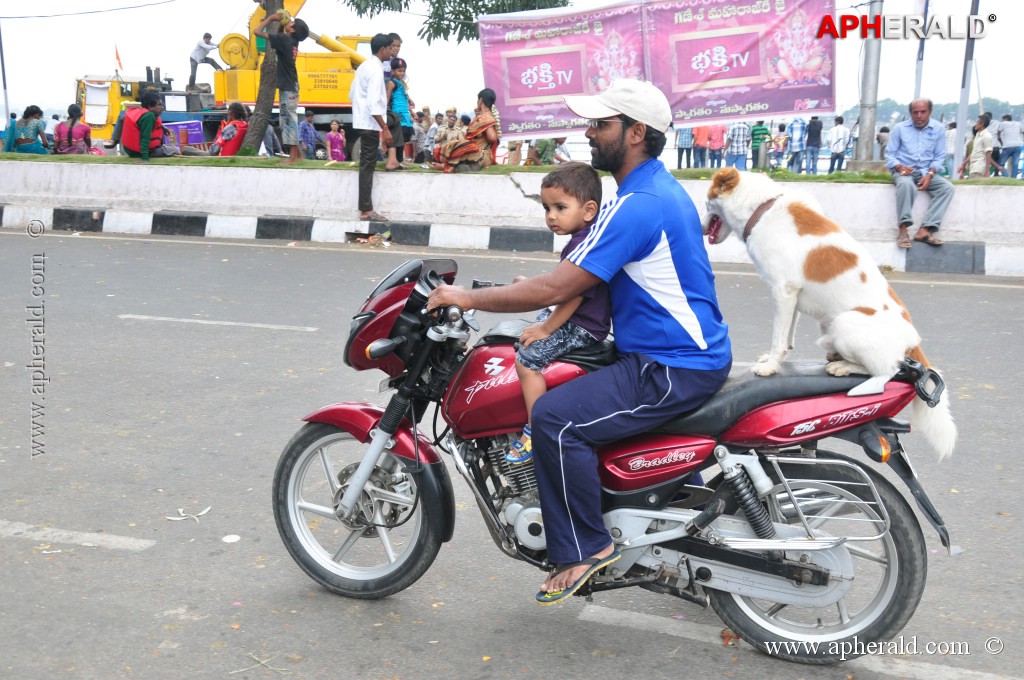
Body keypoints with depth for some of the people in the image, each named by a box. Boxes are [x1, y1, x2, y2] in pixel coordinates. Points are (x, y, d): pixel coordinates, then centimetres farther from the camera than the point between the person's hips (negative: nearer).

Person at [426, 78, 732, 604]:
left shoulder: (638, 205, -21)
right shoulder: (658, 187, 12)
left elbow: (557, 289, -24)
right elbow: (581, 274, 22)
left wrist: (469, 298, -15)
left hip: (674, 369, -11)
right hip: (689, 354, 11)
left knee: (556, 418, -22)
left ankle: (584, 547, -6)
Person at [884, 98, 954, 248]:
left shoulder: (938, 129, 7)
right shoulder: (899, 128, 4)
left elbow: (939, 157, 7)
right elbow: (889, 154, 4)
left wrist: (930, 174, -11)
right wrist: (900, 167, -16)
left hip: (926, 173, 3)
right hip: (903, 172, -3)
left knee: (947, 187, -25)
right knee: (906, 184, -38)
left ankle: (924, 230, -33)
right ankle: (903, 229, -37)